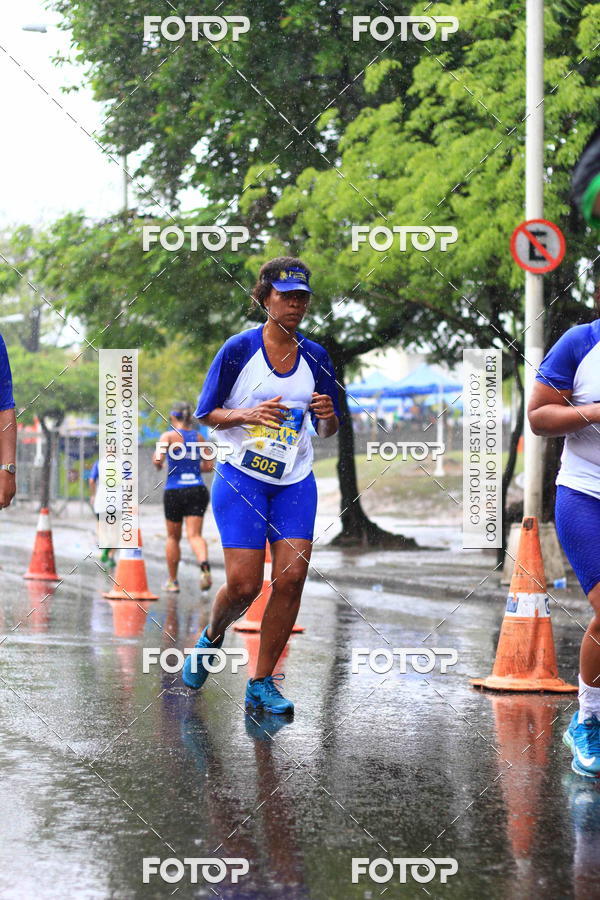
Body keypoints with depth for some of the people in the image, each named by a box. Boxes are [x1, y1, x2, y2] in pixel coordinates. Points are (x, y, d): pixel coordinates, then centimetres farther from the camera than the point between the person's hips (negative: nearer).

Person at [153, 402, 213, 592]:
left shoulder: (169, 436, -3)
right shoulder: (199, 437, 9)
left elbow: (157, 460, -16)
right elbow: (208, 465, 11)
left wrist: (158, 465, 7)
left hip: (174, 491, -2)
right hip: (197, 489, 2)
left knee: (173, 537, 14)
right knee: (195, 535, -6)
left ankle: (172, 581, 22)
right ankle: (204, 565, -36)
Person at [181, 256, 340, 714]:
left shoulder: (315, 357, 6)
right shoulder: (239, 348, -5)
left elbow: (328, 430, 13)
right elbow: (207, 414, -3)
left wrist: (327, 415, -10)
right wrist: (249, 414, -21)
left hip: (295, 483, 4)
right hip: (241, 476, -3)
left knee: (292, 577, -9)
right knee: (243, 584, -10)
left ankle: (262, 683, 4)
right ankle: (212, 638, 25)